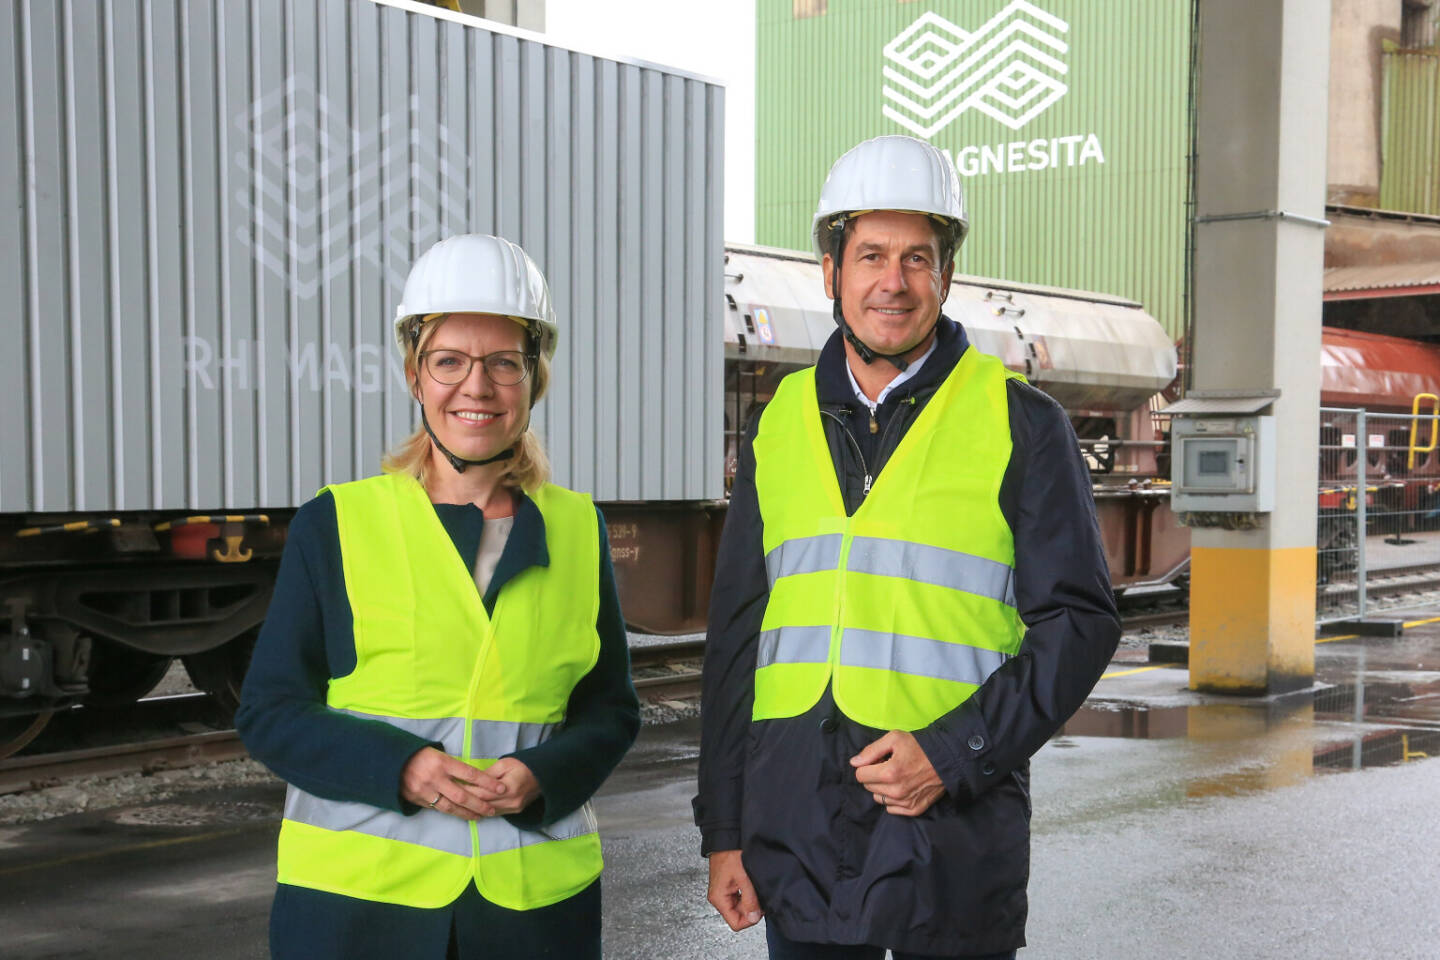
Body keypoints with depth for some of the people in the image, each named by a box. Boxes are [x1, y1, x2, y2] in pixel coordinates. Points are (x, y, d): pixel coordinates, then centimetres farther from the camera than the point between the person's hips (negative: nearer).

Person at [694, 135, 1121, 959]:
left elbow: (1080, 620, -4)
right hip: (798, 838, 3)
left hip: (955, 846, -3)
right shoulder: (780, 425, 9)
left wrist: (954, 753, -14)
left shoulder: (1022, 423, -1)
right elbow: (737, 636, 10)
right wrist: (723, 829, 7)